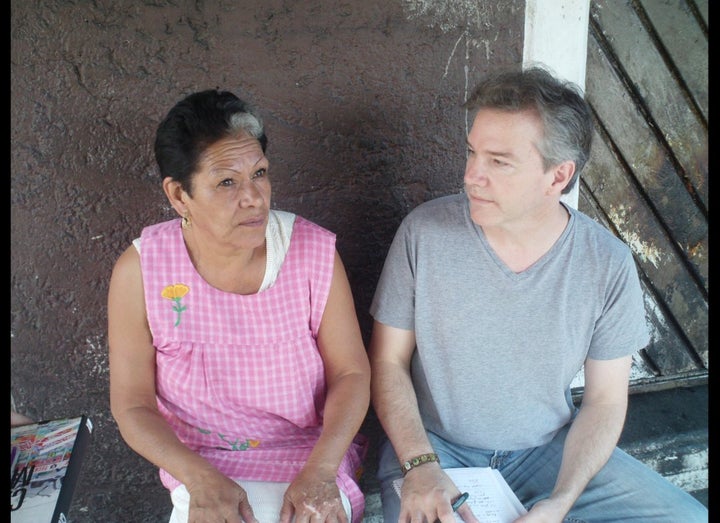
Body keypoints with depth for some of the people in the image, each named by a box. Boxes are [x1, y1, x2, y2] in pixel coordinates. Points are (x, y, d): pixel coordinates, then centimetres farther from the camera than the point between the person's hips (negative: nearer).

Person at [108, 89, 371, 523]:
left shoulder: (314, 251, -13)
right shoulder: (140, 271, -13)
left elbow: (351, 373, -6)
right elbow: (132, 405, -6)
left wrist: (319, 474, -20)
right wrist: (203, 480, -21)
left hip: (314, 458, 1)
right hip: (201, 468, 0)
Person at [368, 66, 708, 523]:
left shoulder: (608, 264, -9)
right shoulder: (424, 232, -12)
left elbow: (605, 399, -2)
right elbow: (388, 361, -6)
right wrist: (420, 464, -21)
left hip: (551, 449, 3)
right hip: (433, 447, -2)